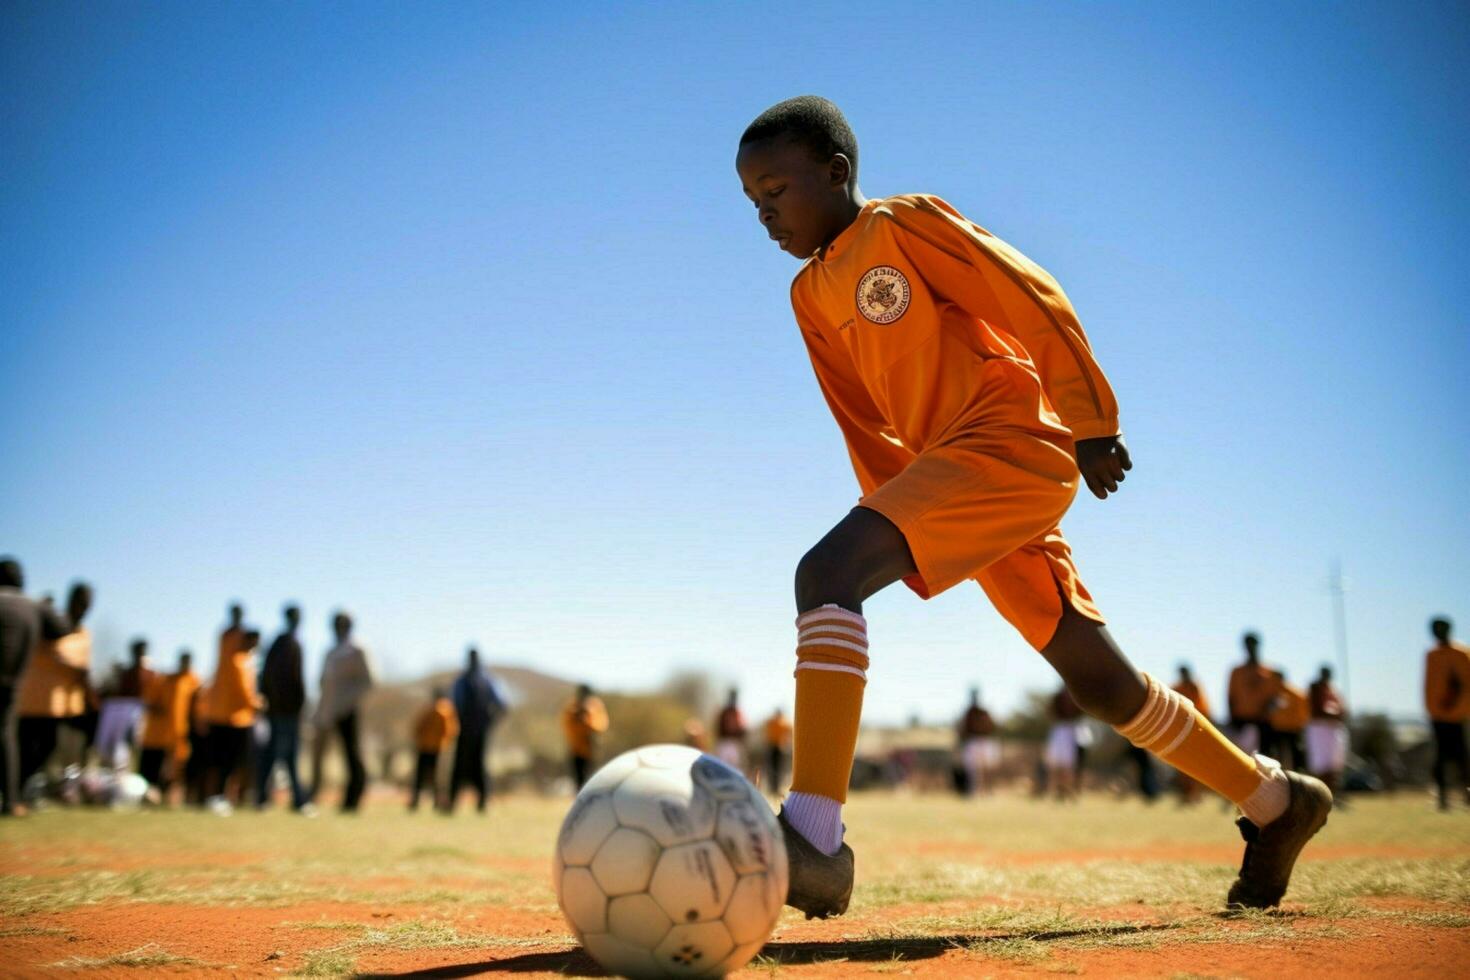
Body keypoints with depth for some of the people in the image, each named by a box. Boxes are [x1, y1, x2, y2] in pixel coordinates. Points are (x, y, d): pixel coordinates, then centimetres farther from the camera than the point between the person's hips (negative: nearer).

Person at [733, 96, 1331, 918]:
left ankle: (814, 836, -35)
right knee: (1103, 684, 12)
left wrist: (1091, 423, -7)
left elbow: (1035, 301, -5)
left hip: (1012, 443, -8)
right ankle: (1276, 801, 29)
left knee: (828, 574, -26)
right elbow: (869, 433, 21)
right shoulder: (812, 296, 19)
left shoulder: (907, 223, -1)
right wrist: (907, 527, 15)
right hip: (953, 467, 8)